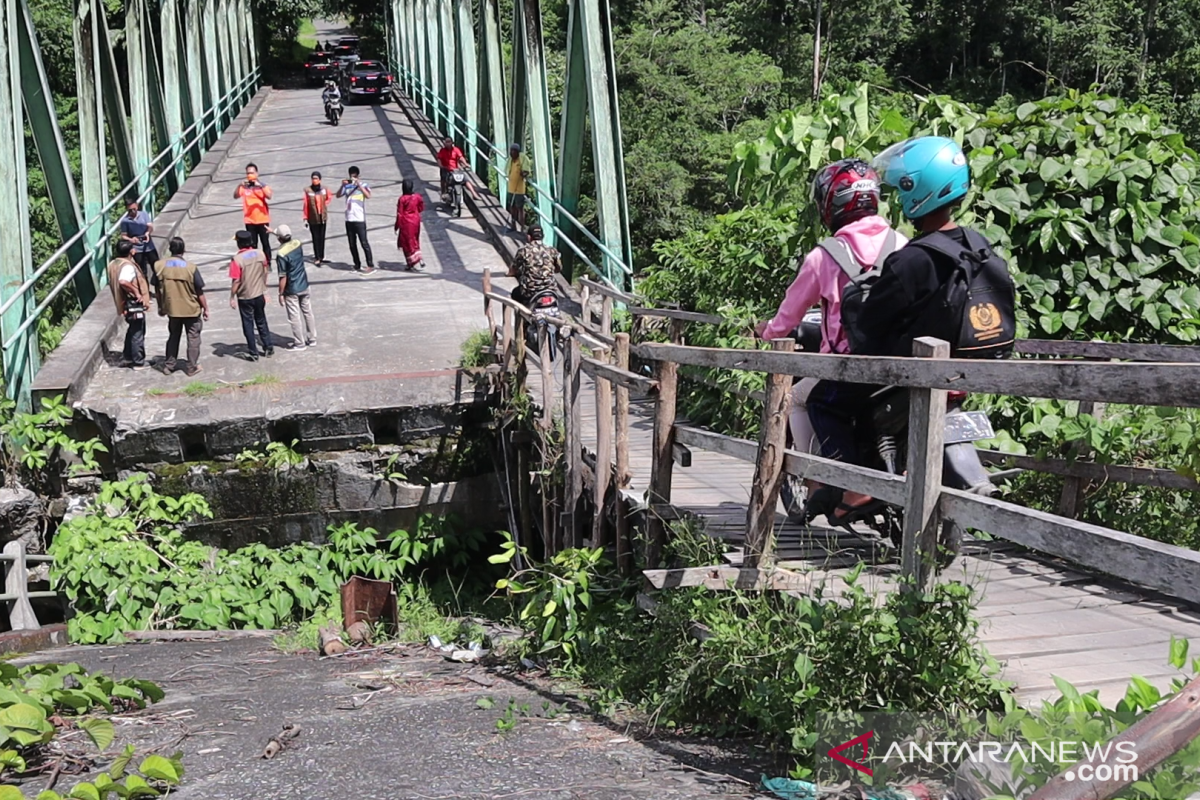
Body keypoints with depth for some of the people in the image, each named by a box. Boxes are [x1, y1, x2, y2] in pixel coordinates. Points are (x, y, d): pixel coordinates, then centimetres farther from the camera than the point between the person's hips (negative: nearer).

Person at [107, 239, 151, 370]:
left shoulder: (114, 264, 4)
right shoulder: (128, 266, -24)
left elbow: (113, 282, 12)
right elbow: (123, 281, -40)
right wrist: (136, 292, -28)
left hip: (127, 305, 9)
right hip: (134, 305, -9)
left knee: (132, 331, 23)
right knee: (138, 334, 3)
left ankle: (127, 358, 30)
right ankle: (139, 362, 12)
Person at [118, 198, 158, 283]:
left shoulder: (144, 214, -3)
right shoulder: (125, 220, -8)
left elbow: (151, 226, -8)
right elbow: (123, 236, -8)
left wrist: (148, 233, -31)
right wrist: (130, 239, -30)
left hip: (149, 247, 2)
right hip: (137, 249, -2)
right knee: (142, 272, 4)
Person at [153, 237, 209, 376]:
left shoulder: (159, 266, -9)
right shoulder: (190, 267, -17)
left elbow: (157, 289, 2)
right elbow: (199, 291, -12)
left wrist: (160, 306, 15)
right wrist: (205, 308, 0)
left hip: (171, 308, 3)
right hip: (191, 309, -3)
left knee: (173, 337, 19)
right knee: (193, 338, 12)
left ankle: (169, 366, 24)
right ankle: (192, 367, 15)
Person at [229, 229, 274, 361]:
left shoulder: (237, 259, -19)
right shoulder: (260, 254, -5)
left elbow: (236, 281, -19)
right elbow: (265, 273, 5)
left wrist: (232, 297, -8)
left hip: (245, 297, -4)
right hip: (259, 295, 4)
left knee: (248, 325, 8)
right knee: (261, 322, 20)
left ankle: (253, 353, 13)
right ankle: (268, 348, 25)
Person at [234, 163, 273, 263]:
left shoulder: (262, 185, -2)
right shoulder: (244, 187, 1)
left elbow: (269, 196, -19)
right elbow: (235, 196, -13)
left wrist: (261, 186, -34)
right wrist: (239, 186, -29)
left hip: (263, 220, -1)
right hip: (249, 221, 1)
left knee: (265, 243, 3)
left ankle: (268, 264, 11)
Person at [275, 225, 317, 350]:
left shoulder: (282, 255, -25)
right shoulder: (297, 243, -5)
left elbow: (283, 277, -21)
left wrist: (281, 294, -11)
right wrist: (273, 232, 33)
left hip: (291, 290, -7)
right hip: (304, 285, 7)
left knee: (295, 316, 6)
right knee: (308, 312, 17)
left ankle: (299, 343, 16)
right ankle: (312, 338, 27)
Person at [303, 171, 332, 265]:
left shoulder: (324, 189, -4)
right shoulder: (307, 190, -12)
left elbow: (328, 198, 18)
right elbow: (305, 204, -8)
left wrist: (324, 205, 3)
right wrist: (305, 218, -6)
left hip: (323, 217, 3)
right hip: (313, 218, -3)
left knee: (322, 238, 10)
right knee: (315, 238, -1)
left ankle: (321, 256, 21)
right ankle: (317, 258, 4)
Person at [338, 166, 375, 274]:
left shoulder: (363, 184, -3)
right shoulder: (347, 186, 9)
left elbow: (368, 196, -19)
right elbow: (338, 195, 4)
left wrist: (359, 185, -24)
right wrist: (342, 185, -10)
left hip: (360, 219, -5)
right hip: (349, 219, 5)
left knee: (364, 243, -7)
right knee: (352, 244, 9)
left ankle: (371, 266, -4)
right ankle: (357, 265, 18)